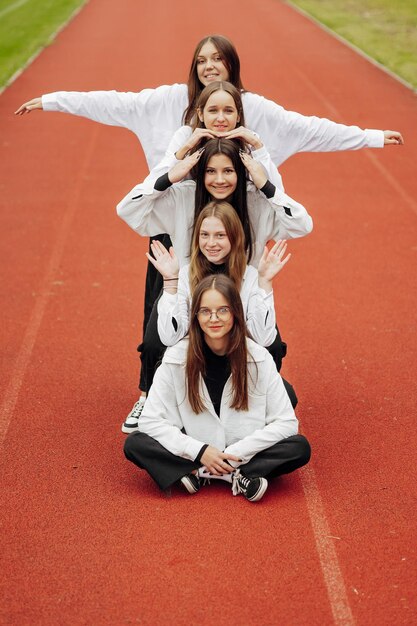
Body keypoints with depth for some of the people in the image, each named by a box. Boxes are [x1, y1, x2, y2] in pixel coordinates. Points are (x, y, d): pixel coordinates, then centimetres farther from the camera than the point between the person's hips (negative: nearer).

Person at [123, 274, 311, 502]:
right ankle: (237, 477, -25)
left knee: (300, 448, -23)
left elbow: (286, 422, -10)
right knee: (134, 444, -23)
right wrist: (199, 451, -19)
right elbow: (150, 421, -10)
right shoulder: (176, 358, -12)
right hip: (193, 454, 0)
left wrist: (235, 453, -19)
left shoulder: (258, 357, -11)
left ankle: (197, 473, -23)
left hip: (243, 454, 0)